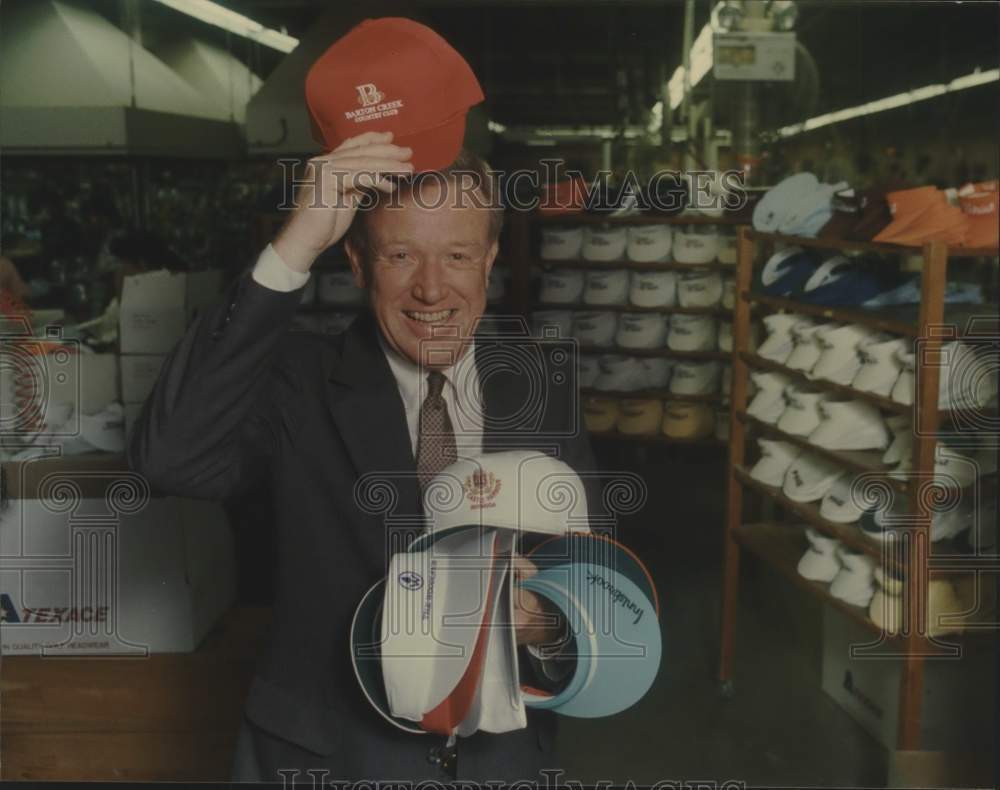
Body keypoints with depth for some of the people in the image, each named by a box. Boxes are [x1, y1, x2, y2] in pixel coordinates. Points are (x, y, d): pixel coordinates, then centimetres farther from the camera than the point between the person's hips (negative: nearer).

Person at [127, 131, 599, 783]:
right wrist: (293, 249, -36)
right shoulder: (299, 381, -14)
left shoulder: (540, 383, -5)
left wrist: (549, 618, -21)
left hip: (505, 751, 3)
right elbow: (169, 458, -32)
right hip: (325, 754, -2)